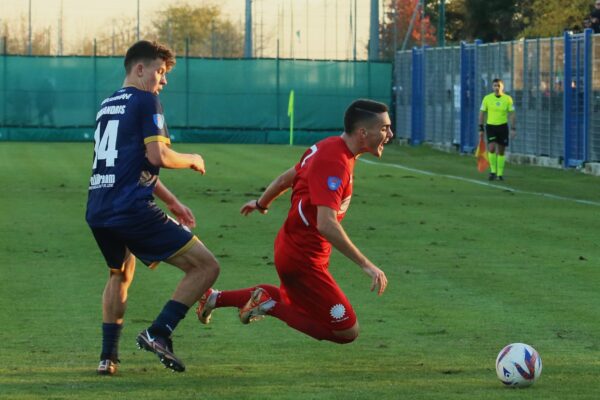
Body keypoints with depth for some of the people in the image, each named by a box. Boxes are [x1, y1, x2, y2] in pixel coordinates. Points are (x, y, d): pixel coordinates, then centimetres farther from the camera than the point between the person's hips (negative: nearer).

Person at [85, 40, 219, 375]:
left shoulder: (107, 105, 23)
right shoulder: (145, 102, -3)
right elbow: (157, 156, -14)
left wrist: (172, 202, 33)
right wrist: (192, 160, 6)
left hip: (98, 211, 9)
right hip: (132, 210, -9)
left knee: (120, 275, 34)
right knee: (206, 266, -4)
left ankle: (108, 357, 28)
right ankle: (159, 333, -11)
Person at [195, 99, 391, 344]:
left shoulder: (328, 147, 3)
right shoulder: (335, 163, -27)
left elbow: (285, 179, 18)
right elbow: (326, 224, -37)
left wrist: (261, 203, 35)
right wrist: (365, 265, -36)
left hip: (289, 245, 10)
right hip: (303, 259, -10)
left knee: (292, 299, 35)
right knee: (347, 331, -8)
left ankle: (217, 298, 30)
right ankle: (271, 306, -5)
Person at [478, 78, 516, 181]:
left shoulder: (508, 99, -2)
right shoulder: (487, 98, -3)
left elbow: (512, 114, 2)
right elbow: (482, 113, 3)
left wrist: (513, 129, -4)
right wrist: (481, 128, 0)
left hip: (503, 126, 1)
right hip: (490, 126, -1)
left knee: (501, 151, 5)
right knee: (491, 148, -17)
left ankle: (500, 173, 15)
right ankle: (493, 171, -3)